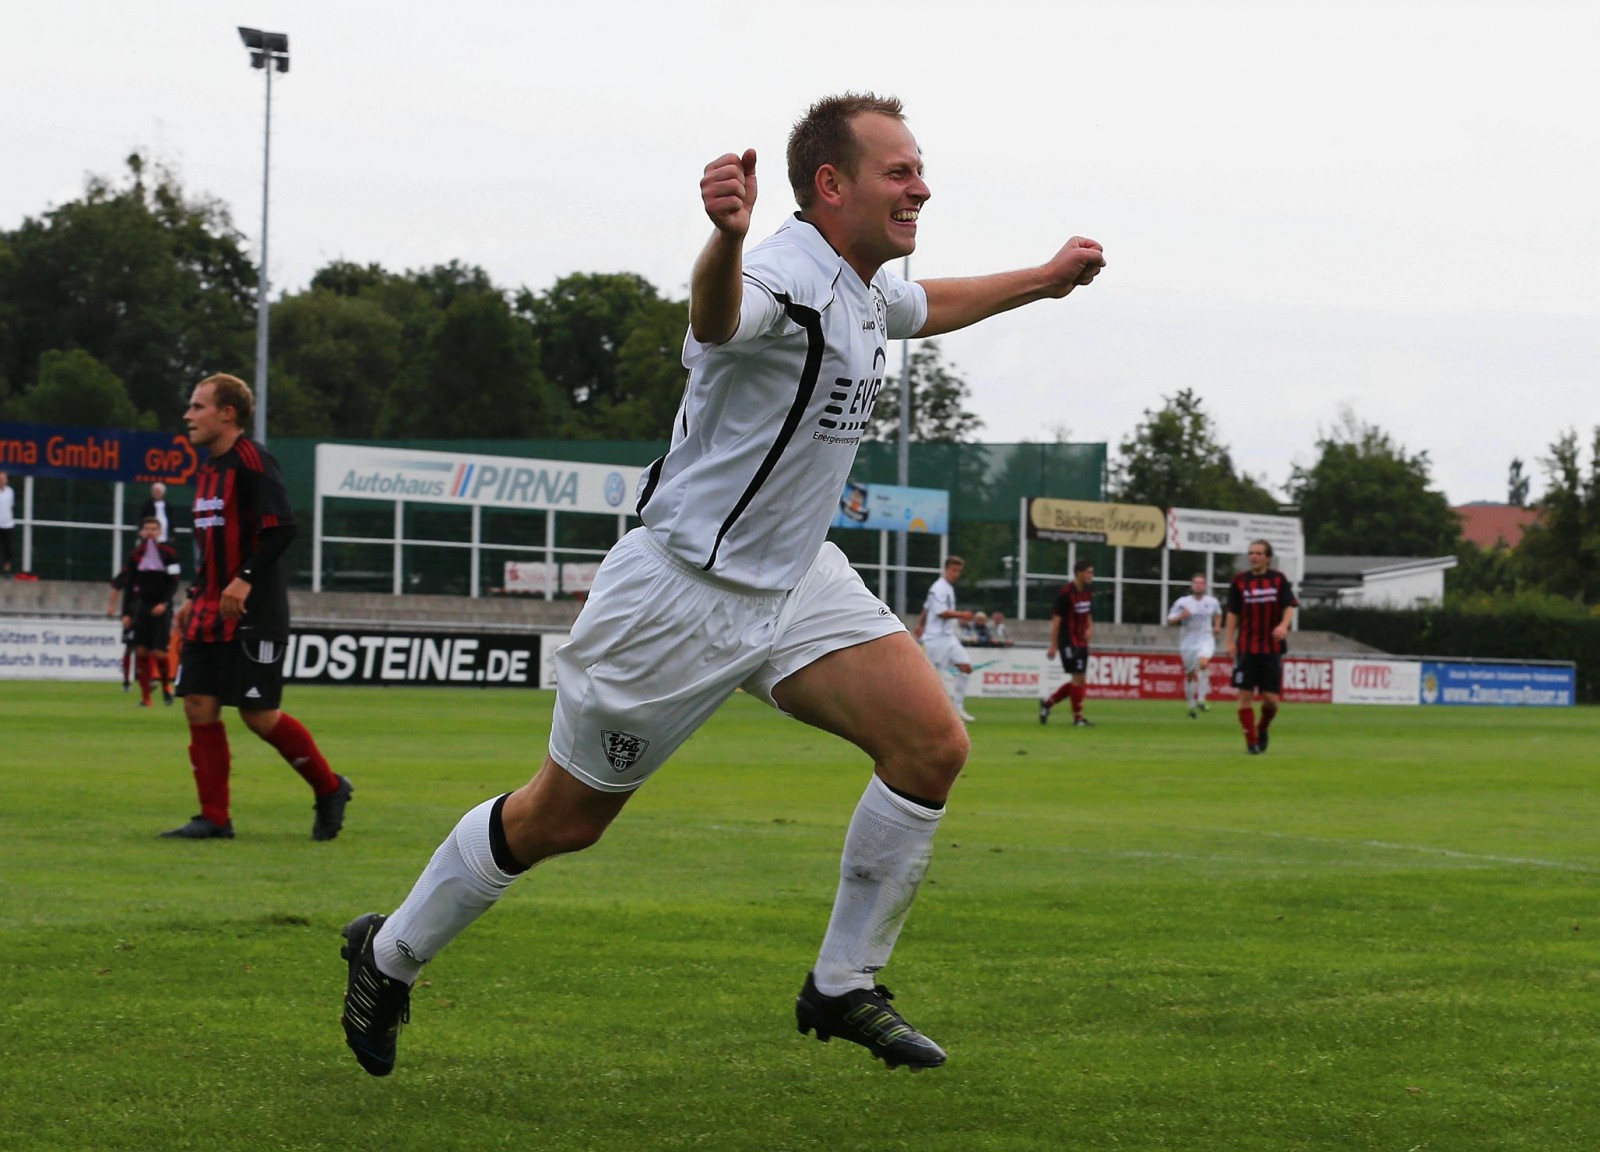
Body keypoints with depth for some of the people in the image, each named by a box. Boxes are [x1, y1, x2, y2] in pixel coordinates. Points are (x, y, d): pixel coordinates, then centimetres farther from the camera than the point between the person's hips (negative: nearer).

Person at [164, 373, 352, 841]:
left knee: (259, 715, -6)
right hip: (210, 612, 9)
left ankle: (330, 789, 13)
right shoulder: (209, 469, 16)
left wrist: (245, 580, -26)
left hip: (253, 614, -9)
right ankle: (214, 819, 5)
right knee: (199, 707, 1)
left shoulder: (251, 461, -12)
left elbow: (282, 527, -21)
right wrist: (195, 597, 18)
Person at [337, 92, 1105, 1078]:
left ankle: (843, 987, 2)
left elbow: (925, 306, 32)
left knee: (934, 745, -12)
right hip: (687, 584, -8)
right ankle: (390, 957, 27)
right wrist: (726, 239, -73)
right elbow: (719, 311, -51)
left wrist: (1044, 279, 38)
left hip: (796, 577, 8)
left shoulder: (869, 288, 5)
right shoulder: (787, 279, -25)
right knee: (563, 820, 5)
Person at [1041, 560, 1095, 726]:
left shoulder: (1087, 593, 9)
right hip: (1068, 642, -8)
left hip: (1081, 642, 8)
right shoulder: (1066, 593, -14)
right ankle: (1078, 717, 0)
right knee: (1078, 678, -8)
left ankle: (1047, 703, 21)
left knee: (1079, 681, 9)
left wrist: (1090, 628, 0)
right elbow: (1056, 619, -14)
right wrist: (1053, 645, -15)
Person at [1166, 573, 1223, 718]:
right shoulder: (1182, 602, -3)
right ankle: (1190, 705, 27)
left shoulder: (1212, 601, 4)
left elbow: (1218, 613, 27)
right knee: (1190, 674, 7)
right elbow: (1170, 620, -2)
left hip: (1206, 640, 0)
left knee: (1203, 662, -29)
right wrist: (1181, 616, -20)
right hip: (1188, 643, 0)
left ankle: (1201, 699, -24)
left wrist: (1217, 626, 11)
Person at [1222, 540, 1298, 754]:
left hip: (1272, 648, 0)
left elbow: (1289, 607, -3)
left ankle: (1263, 729, 27)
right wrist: (1229, 641, -2)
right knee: (1245, 696, -4)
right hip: (1246, 648, 0)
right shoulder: (1240, 581, 4)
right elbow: (1233, 614, 6)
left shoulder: (1279, 579, 3)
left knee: (1271, 699, -1)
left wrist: (1284, 625, -24)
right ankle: (1251, 741, 5)